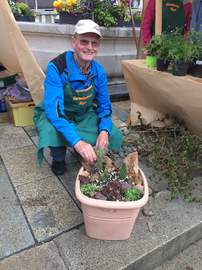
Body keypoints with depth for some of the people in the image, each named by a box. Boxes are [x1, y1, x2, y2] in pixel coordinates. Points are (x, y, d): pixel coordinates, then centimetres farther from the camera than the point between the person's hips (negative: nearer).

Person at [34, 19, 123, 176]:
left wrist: (104, 131, -25)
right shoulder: (56, 67, -27)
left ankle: (83, 151, 18)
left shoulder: (99, 72, -11)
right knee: (53, 132, -38)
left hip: (84, 116, 4)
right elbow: (53, 110, -34)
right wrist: (77, 142, -47)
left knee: (115, 138, -12)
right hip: (55, 115, -4)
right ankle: (58, 160, -1)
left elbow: (104, 105, -3)